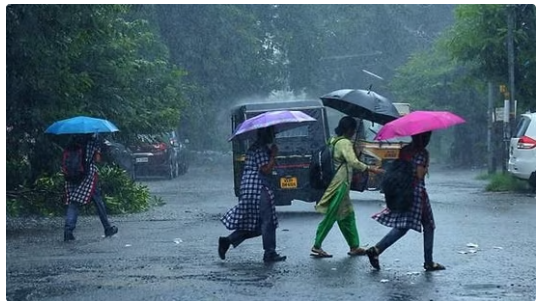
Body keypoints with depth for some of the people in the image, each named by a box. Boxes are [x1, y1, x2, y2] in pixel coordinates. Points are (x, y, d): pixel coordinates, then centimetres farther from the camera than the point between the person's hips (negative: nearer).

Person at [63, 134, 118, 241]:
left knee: (73, 202, 2)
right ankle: (107, 228, 16)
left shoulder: (73, 140, 9)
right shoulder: (93, 139, -4)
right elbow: (97, 159, -4)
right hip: (89, 174, -3)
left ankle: (68, 229, -15)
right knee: (98, 201, 8)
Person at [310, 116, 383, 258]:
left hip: (336, 183, 10)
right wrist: (371, 169, -24)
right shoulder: (345, 143, -14)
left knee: (347, 215, 12)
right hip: (340, 184, -10)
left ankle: (354, 247, 15)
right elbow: (353, 162, -25)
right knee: (331, 216, -6)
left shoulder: (333, 141, 13)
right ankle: (317, 246, -3)